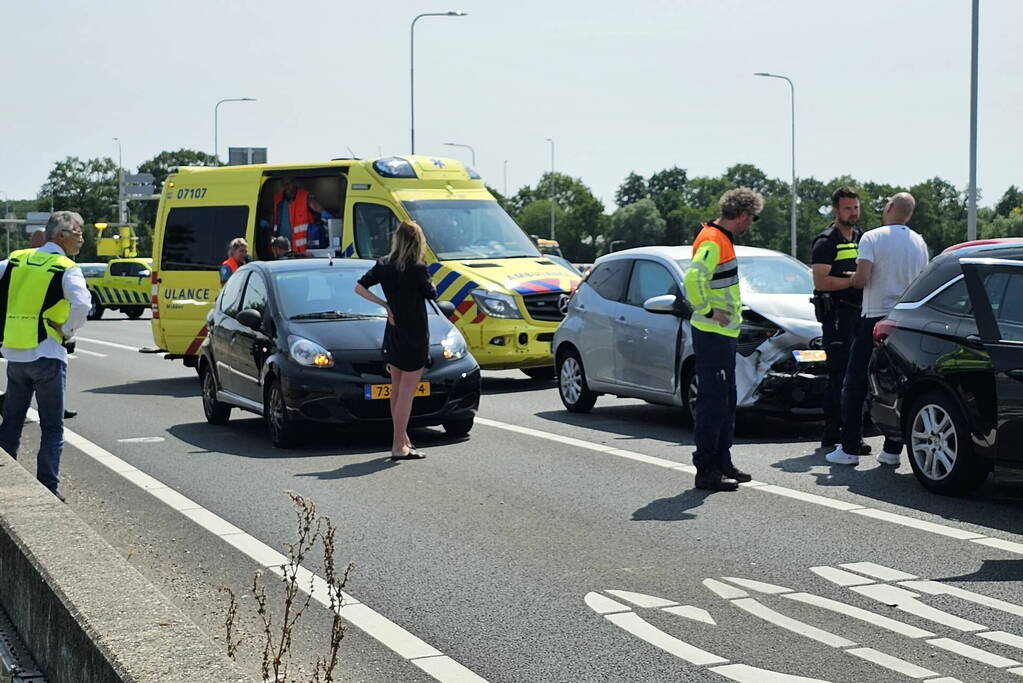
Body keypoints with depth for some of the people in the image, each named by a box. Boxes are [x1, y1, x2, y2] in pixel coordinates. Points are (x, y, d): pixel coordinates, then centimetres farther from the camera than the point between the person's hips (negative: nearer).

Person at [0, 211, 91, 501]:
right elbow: (82, 305, -25)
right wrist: (68, 331, -8)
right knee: (52, 427, 3)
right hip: (47, 356, -5)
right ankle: (48, 487, 2)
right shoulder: (66, 269, -10)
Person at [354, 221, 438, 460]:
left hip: (393, 336, 7)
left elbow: (359, 288, 1)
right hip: (414, 337, -7)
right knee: (407, 392, -4)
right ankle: (399, 447, -4)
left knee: (397, 390, 16)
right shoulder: (417, 269, -16)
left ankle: (403, 439, 27)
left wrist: (383, 303, 3)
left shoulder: (384, 265, 1)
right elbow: (432, 294, -2)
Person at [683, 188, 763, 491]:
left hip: (724, 333, 10)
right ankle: (705, 470, -3)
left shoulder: (721, 239, 14)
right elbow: (693, 278, -31)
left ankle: (722, 463, 23)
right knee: (713, 401, -7)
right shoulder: (713, 241, -17)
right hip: (713, 333, -10)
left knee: (726, 400, 15)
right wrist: (708, 311, -22)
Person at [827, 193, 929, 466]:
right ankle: (892, 450, 7)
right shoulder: (920, 243, 8)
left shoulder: (872, 238, -9)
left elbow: (861, 279, -16)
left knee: (855, 385, 2)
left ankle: (849, 448, 2)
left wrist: (851, 278, 5)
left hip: (876, 316, -5)